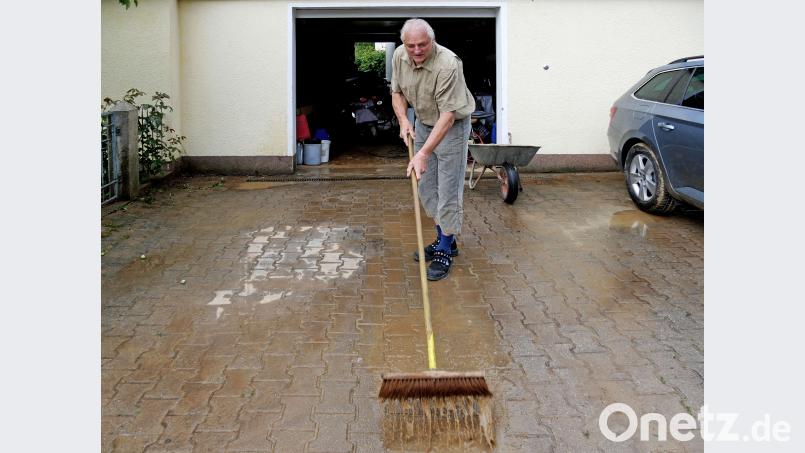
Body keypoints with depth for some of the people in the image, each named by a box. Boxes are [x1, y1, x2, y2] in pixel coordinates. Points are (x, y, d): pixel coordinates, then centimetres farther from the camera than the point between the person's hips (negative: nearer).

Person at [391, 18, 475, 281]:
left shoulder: (448, 65, -32)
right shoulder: (399, 56, -11)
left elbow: (447, 115, -34)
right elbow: (397, 92, 6)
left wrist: (423, 153, -40)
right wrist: (403, 120, -13)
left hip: (451, 126, -7)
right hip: (422, 123, 7)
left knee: (448, 190, -5)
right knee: (426, 188, 11)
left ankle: (445, 251, 5)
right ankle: (444, 239, 26)